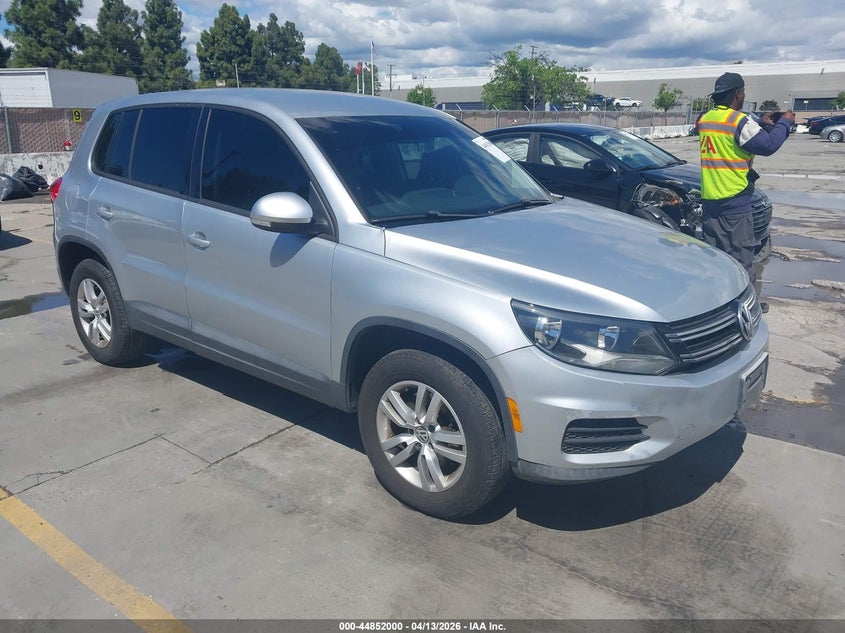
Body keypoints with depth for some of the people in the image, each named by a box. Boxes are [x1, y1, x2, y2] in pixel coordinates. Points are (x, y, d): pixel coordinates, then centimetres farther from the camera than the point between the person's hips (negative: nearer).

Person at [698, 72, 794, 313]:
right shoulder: (739, 121, -14)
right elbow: (767, 145, -15)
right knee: (741, 253, 2)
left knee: (712, 250, 12)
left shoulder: (705, 119, 10)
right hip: (734, 200, -7)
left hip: (709, 198, 7)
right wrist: (784, 123, 0)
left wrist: (762, 125, 21)